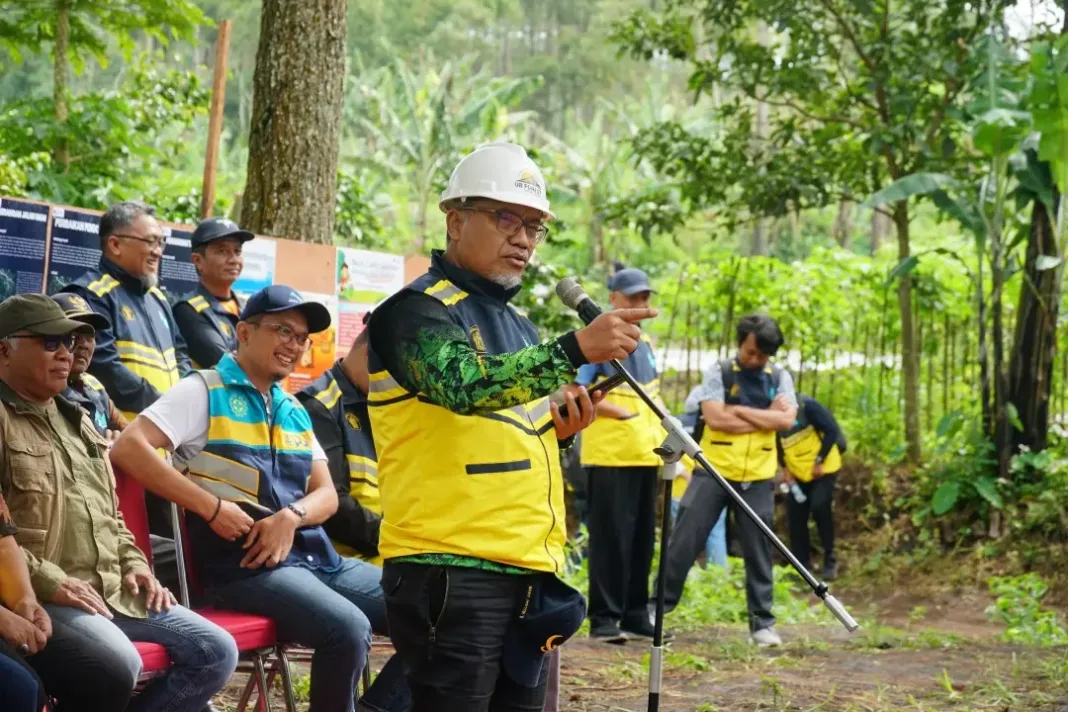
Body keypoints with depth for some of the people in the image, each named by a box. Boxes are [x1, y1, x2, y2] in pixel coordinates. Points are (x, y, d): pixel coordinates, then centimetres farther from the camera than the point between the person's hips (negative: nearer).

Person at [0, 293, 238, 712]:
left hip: (114, 590, 9)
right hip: (42, 595, -9)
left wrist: (133, 564, 13)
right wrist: (48, 582, -20)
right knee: (119, 663, -35)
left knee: (216, 652, -3)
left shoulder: (76, 421, 24)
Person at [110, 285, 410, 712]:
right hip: (246, 564, -7)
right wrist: (212, 508, -17)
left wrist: (291, 517, -8)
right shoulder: (205, 392, -2)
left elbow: (326, 494, 17)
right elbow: (128, 448, -14)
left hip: (316, 557, 7)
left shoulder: (294, 411, 19)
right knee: (349, 629, -30)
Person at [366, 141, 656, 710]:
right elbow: (462, 383, -28)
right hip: (451, 572, -9)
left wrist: (557, 431, 5)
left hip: (529, 572, 9)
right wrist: (574, 349, -36)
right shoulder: (419, 309, -7)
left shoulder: (515, 324, 20)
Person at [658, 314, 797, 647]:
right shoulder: (718, 372, -3)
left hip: (757, 478, 2)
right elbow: (714, 417, -16)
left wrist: (738, 410, -11)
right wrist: (765, 417, -11)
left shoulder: (780, 378, 6)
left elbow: (786, 420, -9)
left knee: (758, 551, 6)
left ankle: (762, 621, 13)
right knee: (684, 541, -2)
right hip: (713, 471, -2)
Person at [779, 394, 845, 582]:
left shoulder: (806, 405, -20)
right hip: (797, 473, 6)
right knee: (795, 514, 0)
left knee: (820, 508, -16)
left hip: (823, 468, -6)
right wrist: (785, 468, -3)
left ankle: (830, 561, -3)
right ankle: (802, 564, 9)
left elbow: (831, 430, -18)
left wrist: (819, 461, -18)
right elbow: (778, 445, 12)